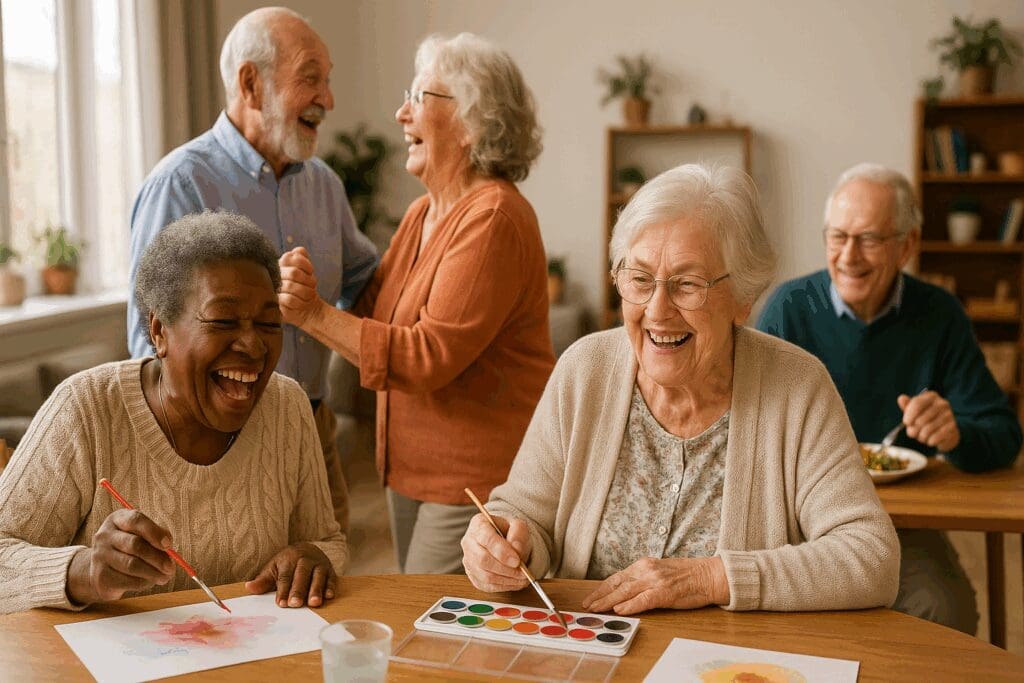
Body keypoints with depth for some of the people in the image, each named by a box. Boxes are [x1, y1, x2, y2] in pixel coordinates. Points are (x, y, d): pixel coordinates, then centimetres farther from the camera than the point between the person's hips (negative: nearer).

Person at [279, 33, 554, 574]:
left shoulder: (493, 218, -19)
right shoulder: (422, 213, 11)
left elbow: (429, 357, -25)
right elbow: (372, 306, 8)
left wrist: (315, 316, -21)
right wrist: (307, 286, -11)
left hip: (478, 481, -9)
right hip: (411, 472, 9)